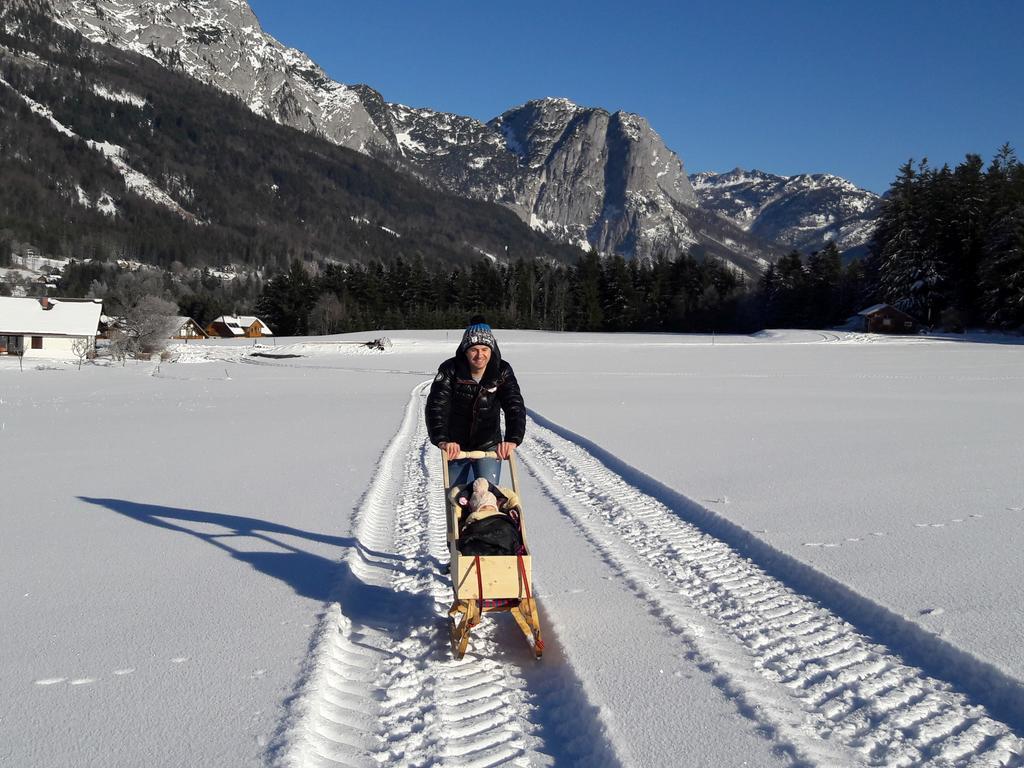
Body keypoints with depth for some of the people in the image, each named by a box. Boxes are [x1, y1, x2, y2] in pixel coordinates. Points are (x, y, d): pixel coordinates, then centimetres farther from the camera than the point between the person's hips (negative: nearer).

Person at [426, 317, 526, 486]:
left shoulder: (502, 372, -13)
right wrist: (442, 440, -42)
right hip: (456, 447, 1)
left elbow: (515, 407, -22)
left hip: (489, 446, 0)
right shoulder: (450, 370, -17)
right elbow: (436, 406, -26)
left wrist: (513, 439, -40)